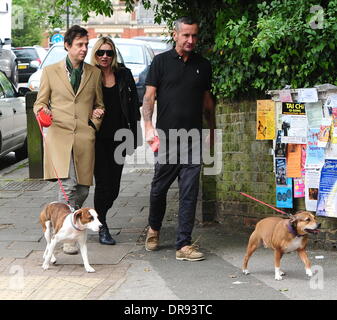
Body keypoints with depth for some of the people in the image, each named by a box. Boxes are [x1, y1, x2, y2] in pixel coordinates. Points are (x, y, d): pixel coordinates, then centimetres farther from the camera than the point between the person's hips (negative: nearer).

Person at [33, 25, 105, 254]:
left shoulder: (94, 73, 15)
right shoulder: (51, 72, 10)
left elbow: (99, 104, 24)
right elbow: (40, 102, 14)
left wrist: (95, 122, 4)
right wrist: (42, 110, -9)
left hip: (85, 137, 3)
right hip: (59, 134, -3)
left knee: (83, 188, 1)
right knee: (68, 184, -17)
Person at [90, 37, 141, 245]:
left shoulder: (124, 75, 7)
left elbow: (134, 106, 8)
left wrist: (134, 136, 4)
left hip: (119, 137, 3)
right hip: (98, 138, -3)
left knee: (114, 183, 6)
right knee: (103, 181, -6)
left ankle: (99, 216, 29)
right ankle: (102, 227, 3)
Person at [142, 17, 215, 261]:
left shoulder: (203, 65, 11)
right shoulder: (162, 62, 2)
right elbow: (149, 96, -1)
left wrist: (212, 130, 18)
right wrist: (148, 125, -14)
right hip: (167, 136, -2)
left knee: (189, 192, -3)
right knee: (160, 187, 8)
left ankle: (184, 245, -2)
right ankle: (154, 228, 35)